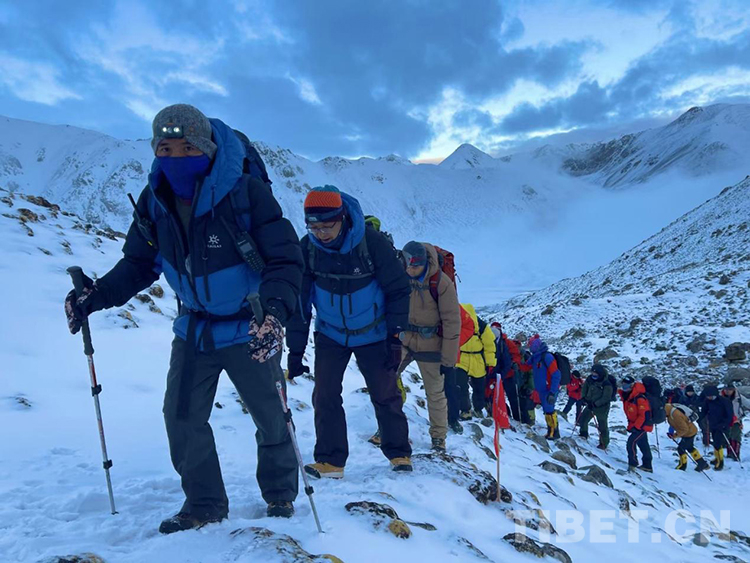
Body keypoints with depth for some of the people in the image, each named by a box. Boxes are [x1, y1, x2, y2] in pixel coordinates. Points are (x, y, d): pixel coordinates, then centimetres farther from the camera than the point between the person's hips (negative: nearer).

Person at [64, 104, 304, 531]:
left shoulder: (246, 193, -23)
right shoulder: (154, 203, -7)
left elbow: (286, 259, -25)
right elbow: (138, 265, 5)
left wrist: (274, 311, -41)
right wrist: (96, 295, -11)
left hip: (248, 330, -4)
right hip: (194, 328, 5)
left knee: (272, 416, 7)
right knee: (182, 416, 6)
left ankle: (281, 493, 33)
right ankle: (204, 504, 26)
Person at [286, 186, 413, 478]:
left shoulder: (372, 243, -23)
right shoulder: (307, 249, -15)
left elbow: (398, 289, -12)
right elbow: (298, 301, -7)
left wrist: (395, 336, -13)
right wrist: (295, 350, -9)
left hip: (372, 335, -2)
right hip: (330, 335, 2)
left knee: (385, 395, 4)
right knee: (325, 396, -3)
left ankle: (399, 453, 23)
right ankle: (330, 460, 10)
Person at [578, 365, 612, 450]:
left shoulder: (606, 384, -24)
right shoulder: (590, 379, -6)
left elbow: (606, 398, -23)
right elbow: (584, 388, 7)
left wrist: (595, 404, -28)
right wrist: (583, 397, -9)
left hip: (602, 408, -6)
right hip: (590, 405, 6)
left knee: (603, 426, 3)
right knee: (582, 419, 9)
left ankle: (604, 443, 18)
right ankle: (584, 434, 33)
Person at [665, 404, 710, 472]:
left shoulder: (675, 415, -36)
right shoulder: (669, 408, -9)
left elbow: (684, 429, -28)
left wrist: (674, 435, -21)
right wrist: (671, 430, 0)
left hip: (689, 432, -9)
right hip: (691, 430, 9)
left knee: (681, 448, 2)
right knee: (690, 448, 23)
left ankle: (682, 465, 22)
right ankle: (702, 463, 36)